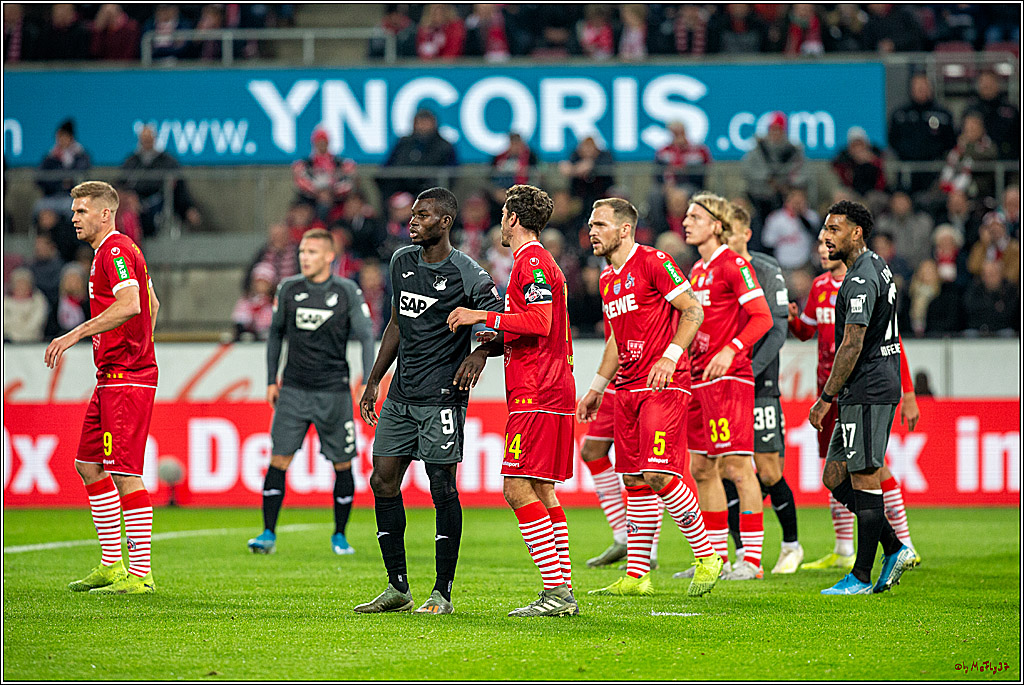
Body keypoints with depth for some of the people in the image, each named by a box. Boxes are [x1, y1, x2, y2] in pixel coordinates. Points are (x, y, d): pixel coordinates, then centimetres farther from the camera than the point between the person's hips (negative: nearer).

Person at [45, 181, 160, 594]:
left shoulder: (116, 251, -13)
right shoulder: (115, 251, 19)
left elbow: (130, 304, -28)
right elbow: (152, 305, 28)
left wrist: (75, 334, -27)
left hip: (125, 379, -11)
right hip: (111, 378, 11)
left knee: (125, 473, -10)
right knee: (88, 464, 14)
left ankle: (140, 575, -9)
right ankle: (111, 564, 19)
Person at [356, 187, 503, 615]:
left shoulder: (467, 275, -9)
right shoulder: (402, 262, 12)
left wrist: (480, 353, -28)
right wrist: (373, 381, 21)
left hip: (441, 395, -7)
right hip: (401, 395, 7)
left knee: (442, 487, -6)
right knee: (383, 480, 4)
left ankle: (443, 593, -1)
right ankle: (398, 588, 12)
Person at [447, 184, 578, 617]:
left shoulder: (532, 262, -10)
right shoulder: (537, 262, 23)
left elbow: (539, 322, -22)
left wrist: (483, 317, -17)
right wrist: (486, 346, 25)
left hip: (536, 396, -10)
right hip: (554, 391, 10)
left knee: (518, 488, -13)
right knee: (542, 492, 10)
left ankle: (555, 590, -17)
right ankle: (563, 590, 9)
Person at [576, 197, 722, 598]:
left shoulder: (654, 262, -9)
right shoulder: (607, 279, 17)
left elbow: (693, 311, -11)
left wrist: (670, 357, -22)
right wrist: (596, 389, 25)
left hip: (664, 385, -8)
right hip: (628, 387, 8)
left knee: (659, 475, -16)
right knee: (634, 481, 7)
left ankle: (706, 559, -3)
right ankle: (636, 576, 10)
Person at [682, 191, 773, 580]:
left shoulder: (733, 265, -8)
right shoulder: (697, 270, 18)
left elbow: (762, 318, -14)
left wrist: (730, 350, -25)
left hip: (729, 376, -9)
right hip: (699, 377, 9)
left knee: (737, 467, -10)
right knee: (701, 468, 9)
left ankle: (751, 560, -8)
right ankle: (716, 557, 15)